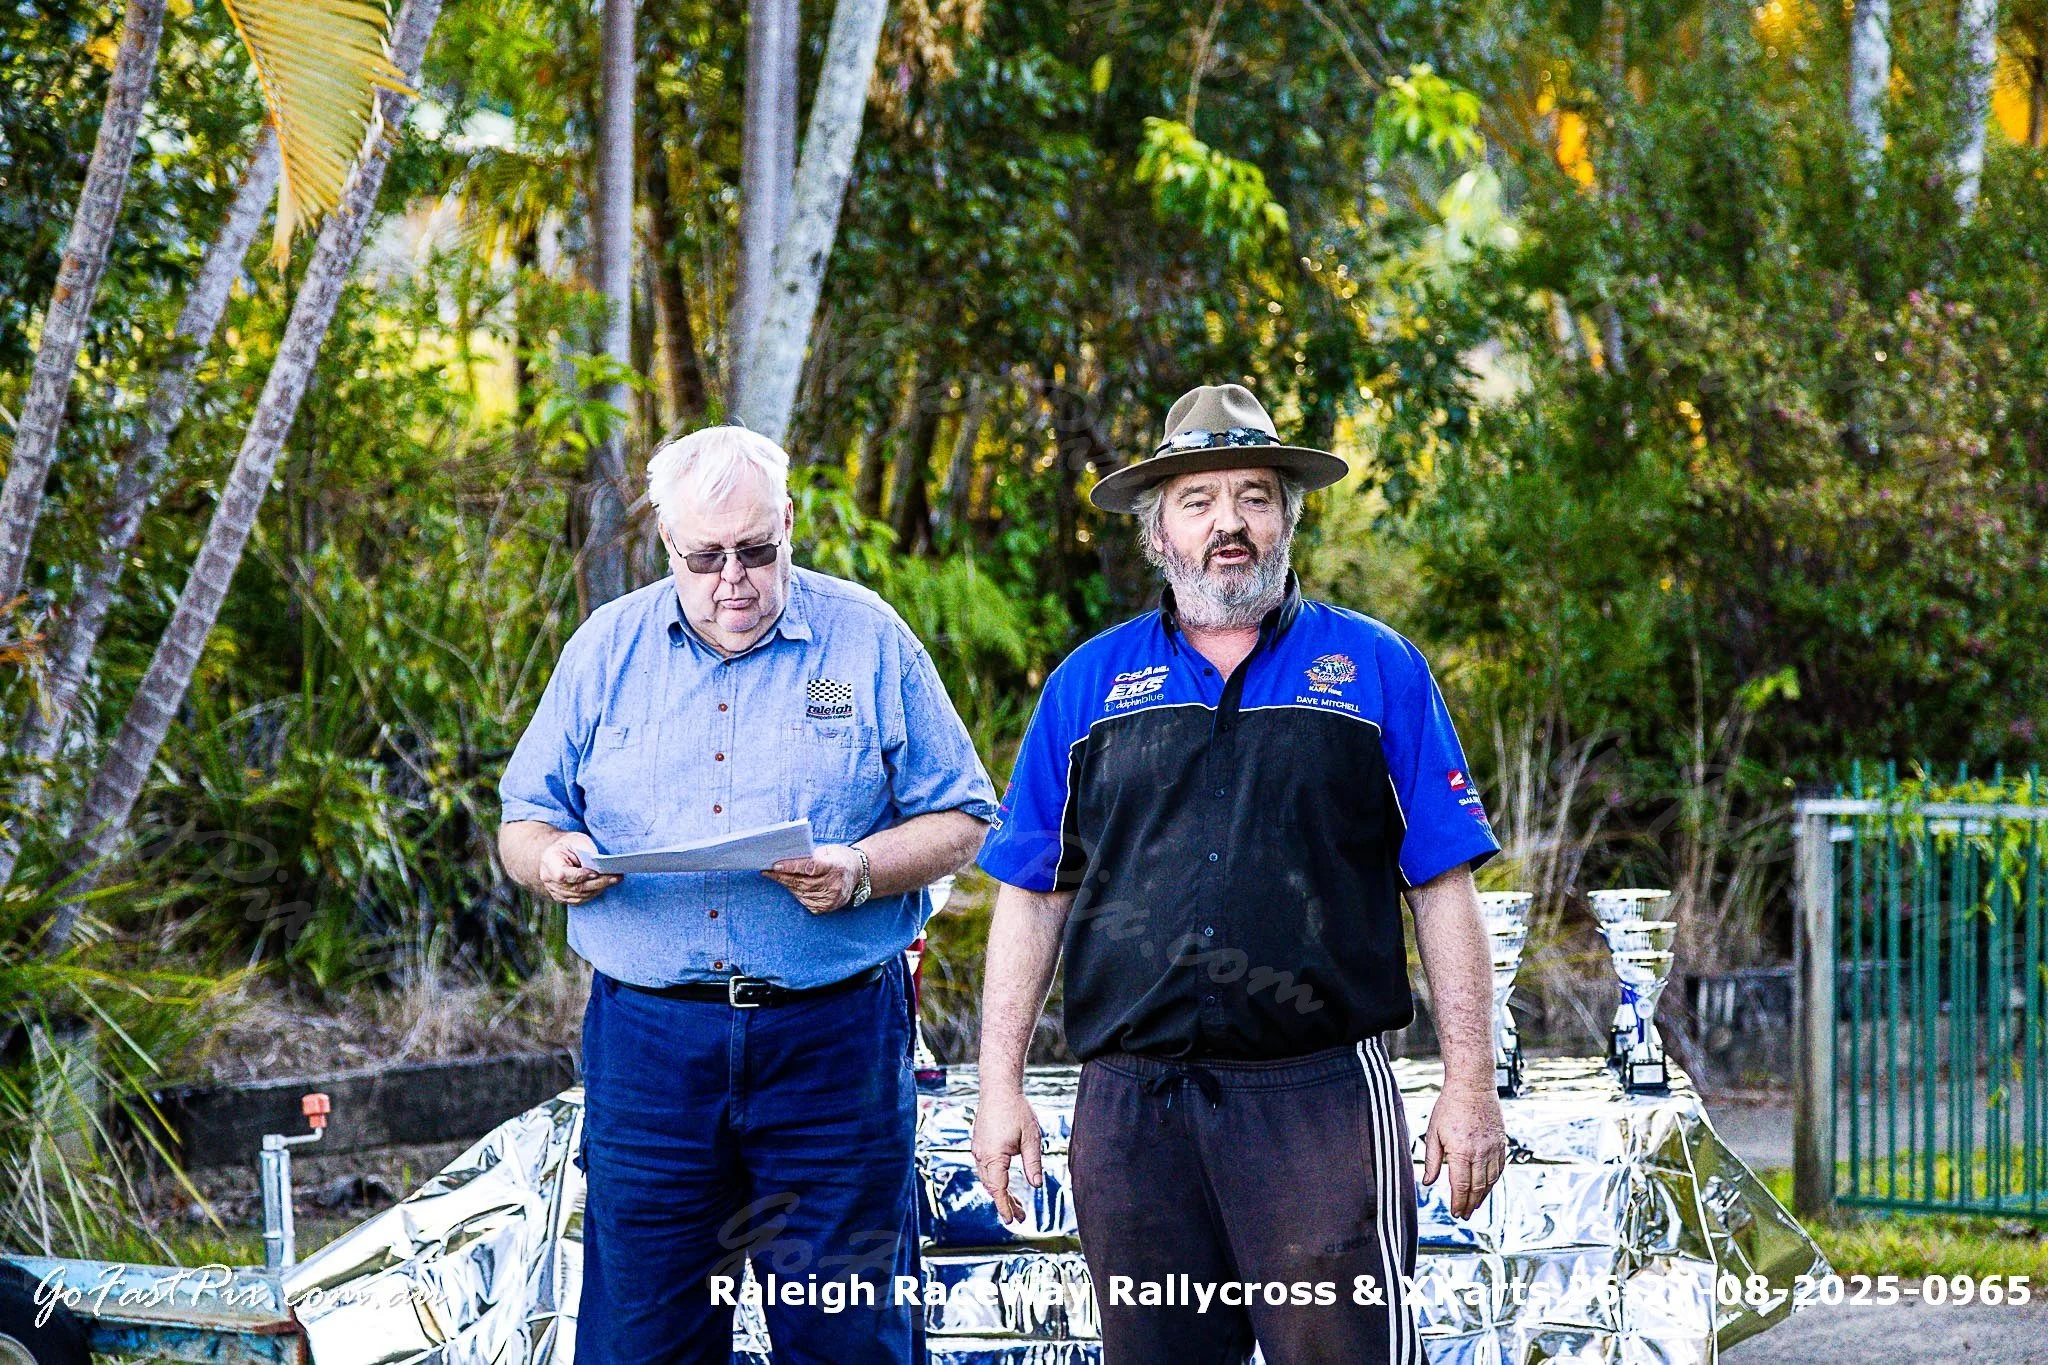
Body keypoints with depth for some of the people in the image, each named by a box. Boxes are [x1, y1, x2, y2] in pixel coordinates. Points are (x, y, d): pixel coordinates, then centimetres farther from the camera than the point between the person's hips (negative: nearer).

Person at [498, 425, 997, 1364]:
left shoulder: (868, 640, 4)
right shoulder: (605, 650, 10)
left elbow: (959, 820, 5)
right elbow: (523, 823, 15)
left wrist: (864, 870, -15)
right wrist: (551, 861, -10)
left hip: (833, 1038, -2)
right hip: (646, 1038, 2)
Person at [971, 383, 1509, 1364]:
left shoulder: (1377, 671, 8)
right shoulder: (1090, 685, 13)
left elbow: (1442, 888, 5)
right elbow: (1032, 896, 13)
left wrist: (1469, 1083, -1)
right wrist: (1000, 1088, 6)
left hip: (1321, 1098, -2)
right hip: (1132, 1110, 2)